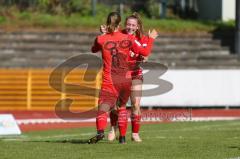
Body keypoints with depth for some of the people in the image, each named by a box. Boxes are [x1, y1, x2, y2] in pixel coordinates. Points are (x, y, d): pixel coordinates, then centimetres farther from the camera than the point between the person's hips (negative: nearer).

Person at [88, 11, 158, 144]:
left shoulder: (101, 40, -3)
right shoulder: (127, 39, 0)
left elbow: (93, 50, 20)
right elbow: (145, 52, 10)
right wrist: (151, 39, 26)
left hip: (109, 81, -2)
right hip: (126, 79, 3)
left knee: (103, 108, -12)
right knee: (122, 106, 23)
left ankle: (100, 131, -39)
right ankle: (122, 137, 24)